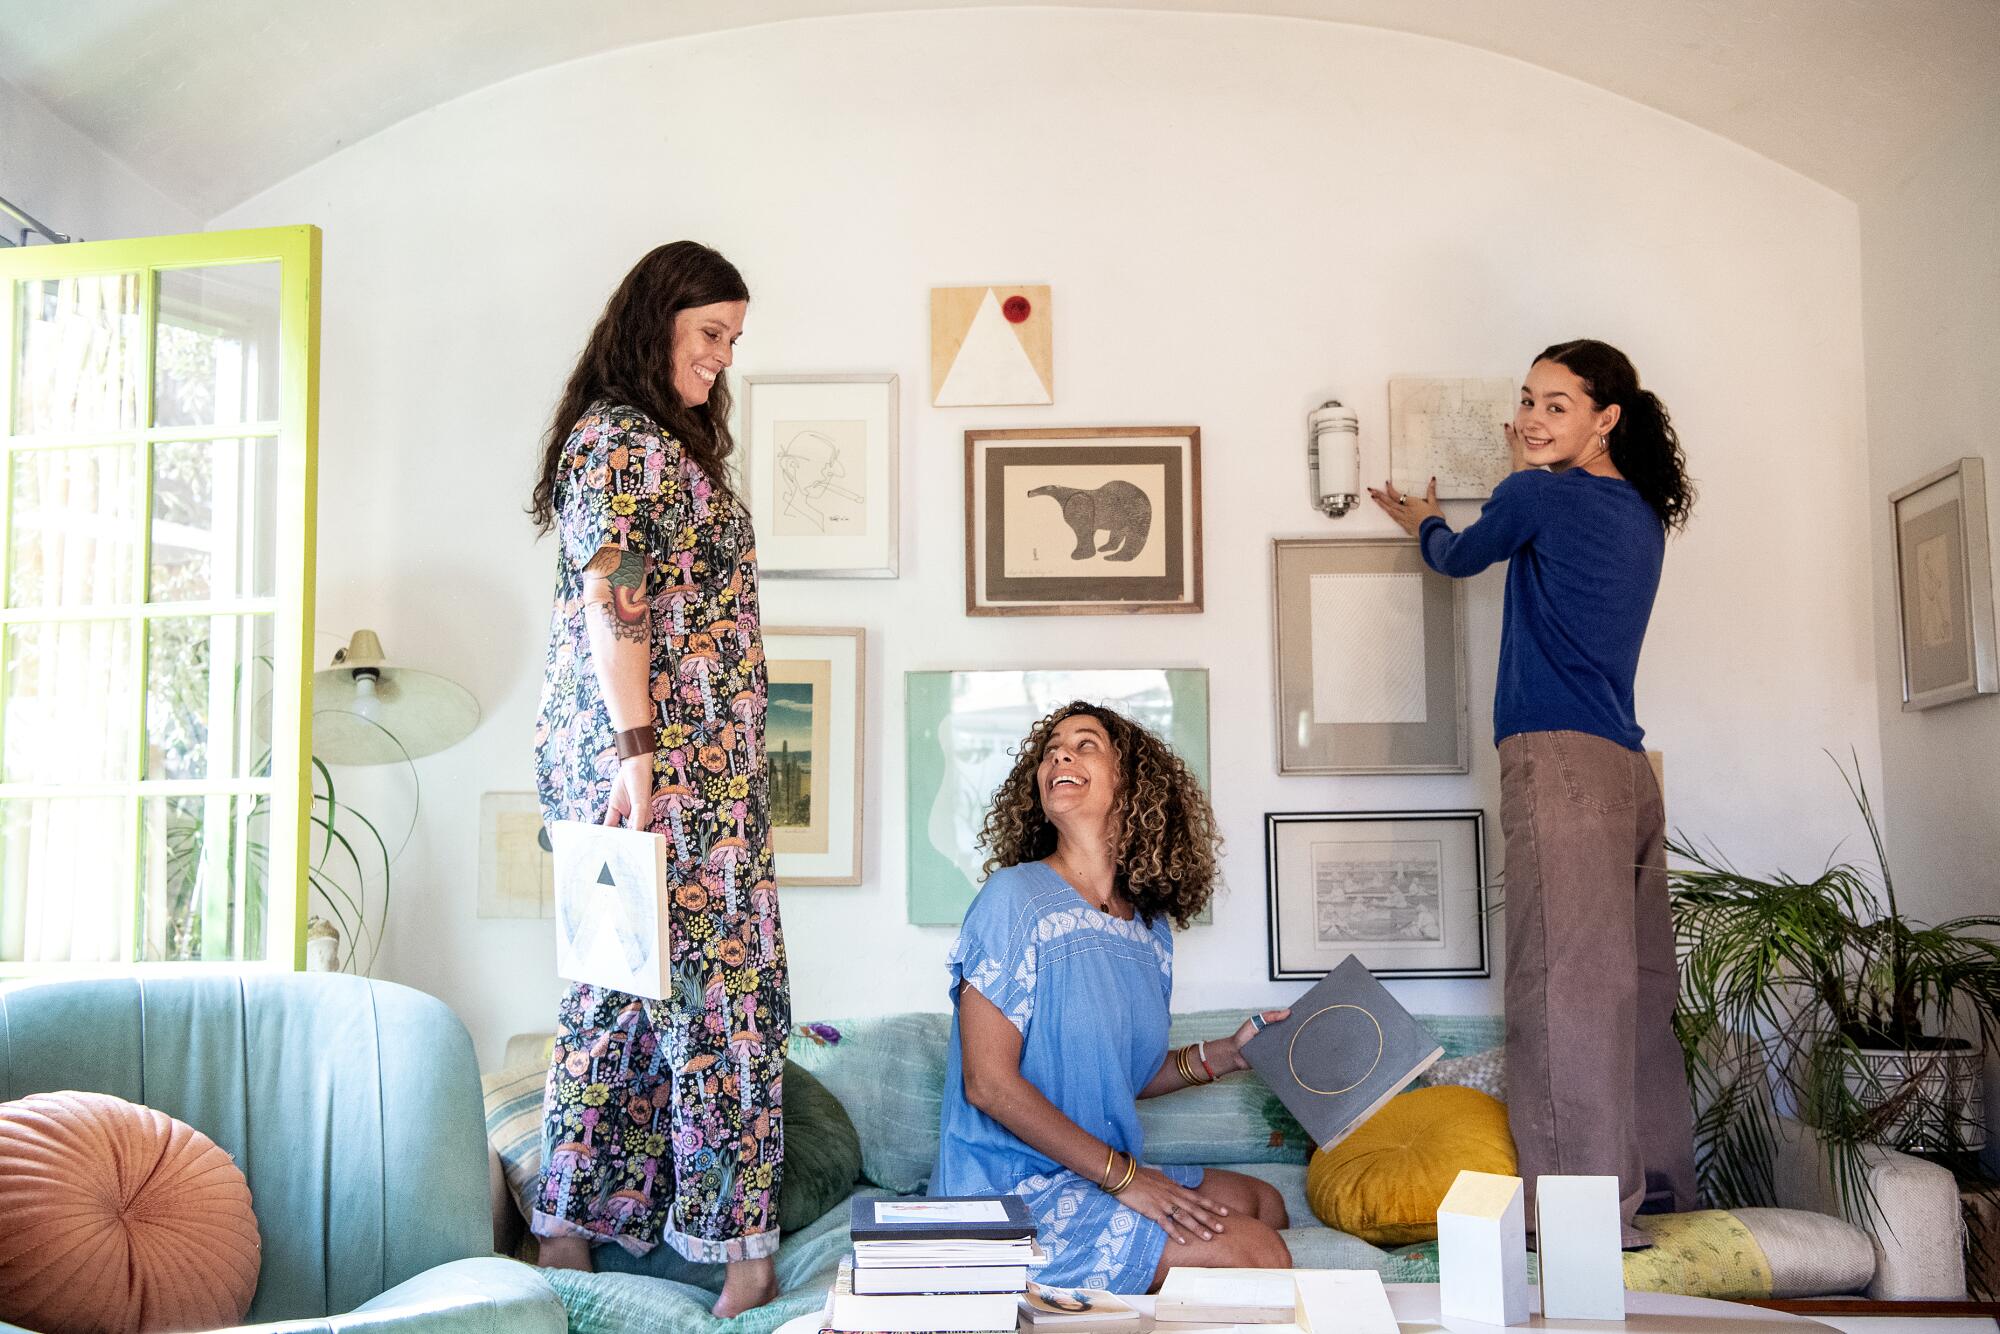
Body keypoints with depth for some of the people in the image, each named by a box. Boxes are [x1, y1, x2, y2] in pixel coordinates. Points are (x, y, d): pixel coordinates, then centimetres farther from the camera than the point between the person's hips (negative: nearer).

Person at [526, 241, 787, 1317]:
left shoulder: (653, 441, 22)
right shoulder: (630, 440, -9)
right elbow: (612, 599, -18)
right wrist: (639, 750, -24)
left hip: (640, 757, 10)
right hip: (669, 755, -10)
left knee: (625, 984, 13)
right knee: (721, 988, -6)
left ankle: (570, 1226, 20)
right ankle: (740, 1243, 1)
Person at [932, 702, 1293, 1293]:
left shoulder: (1151, 927, 8)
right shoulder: (1015, 897, -14)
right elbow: (989, 1083, -18)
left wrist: (1225, 1054, 5)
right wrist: (1122, 1176, -18)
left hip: (1110, 1173, 8)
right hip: (1010, 1191, -8)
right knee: (1256, 1254, -15)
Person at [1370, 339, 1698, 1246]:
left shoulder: (1539, 496, -1)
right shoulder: (1644, 517, 19)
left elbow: (1460, 558, 16)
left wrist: (1426, 521, 36)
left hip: (1561, 761, -9)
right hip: (1629, 771, 9)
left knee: (1565, 983, -11)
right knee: (1633, 987, 11)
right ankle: (1658, 1188, 17)